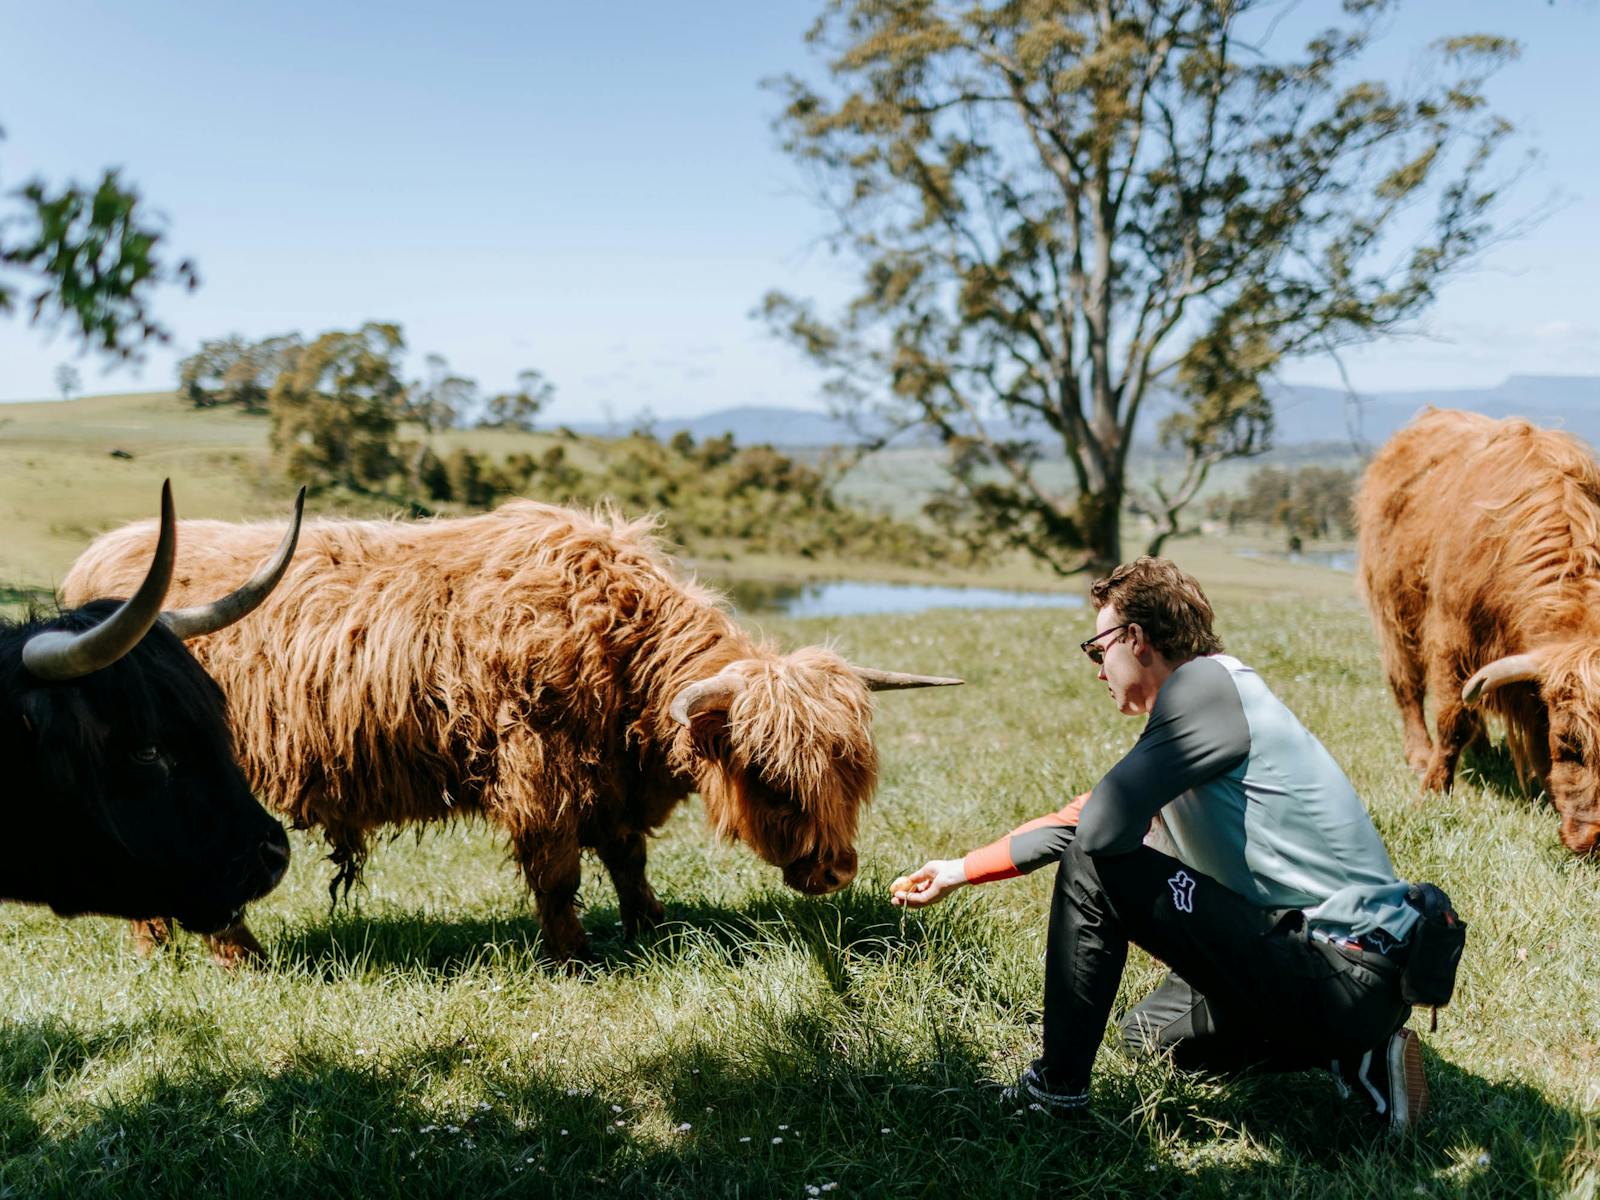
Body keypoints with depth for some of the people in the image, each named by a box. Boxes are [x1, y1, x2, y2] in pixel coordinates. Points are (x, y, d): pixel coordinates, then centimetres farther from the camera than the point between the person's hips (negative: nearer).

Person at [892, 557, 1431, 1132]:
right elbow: (1074, 821, 22)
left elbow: (1100, 830, -23)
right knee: (1148, 1031, 31)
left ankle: (1056, 1086, 2)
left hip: (1347, 975, -10)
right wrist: (960, 870, 25)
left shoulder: (1206, 683, -14)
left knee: (1094, 871, -13)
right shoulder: (1194, 702, 15)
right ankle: (1358, 1051, 15)